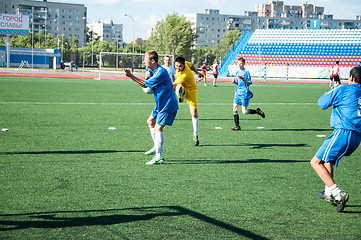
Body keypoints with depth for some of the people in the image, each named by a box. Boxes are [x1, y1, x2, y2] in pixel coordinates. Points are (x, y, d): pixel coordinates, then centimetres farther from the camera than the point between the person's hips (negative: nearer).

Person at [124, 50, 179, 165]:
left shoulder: (161, 72, -24)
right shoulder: (153, 71, 8)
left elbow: (145, 85, -17)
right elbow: (146, 83, 3)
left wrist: (131, 76, -17)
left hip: (167, 105, -11)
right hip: (161, 104, 11)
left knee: (158, 128, -13)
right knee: (150, 121, 22)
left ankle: (159, 157, -11)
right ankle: (157, 147, 33)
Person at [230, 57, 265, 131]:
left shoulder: (246, 72, -9)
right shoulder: (237, 73, 14)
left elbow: (249, 84, -12)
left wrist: (243, 79, -27)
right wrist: (235, 81, 4)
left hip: (244, 94, -7)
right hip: (238, 93, 7)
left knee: (244, 111, -7)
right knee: (235, 109, -1)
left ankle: (257, 111, 17)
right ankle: (237, 126, 5)